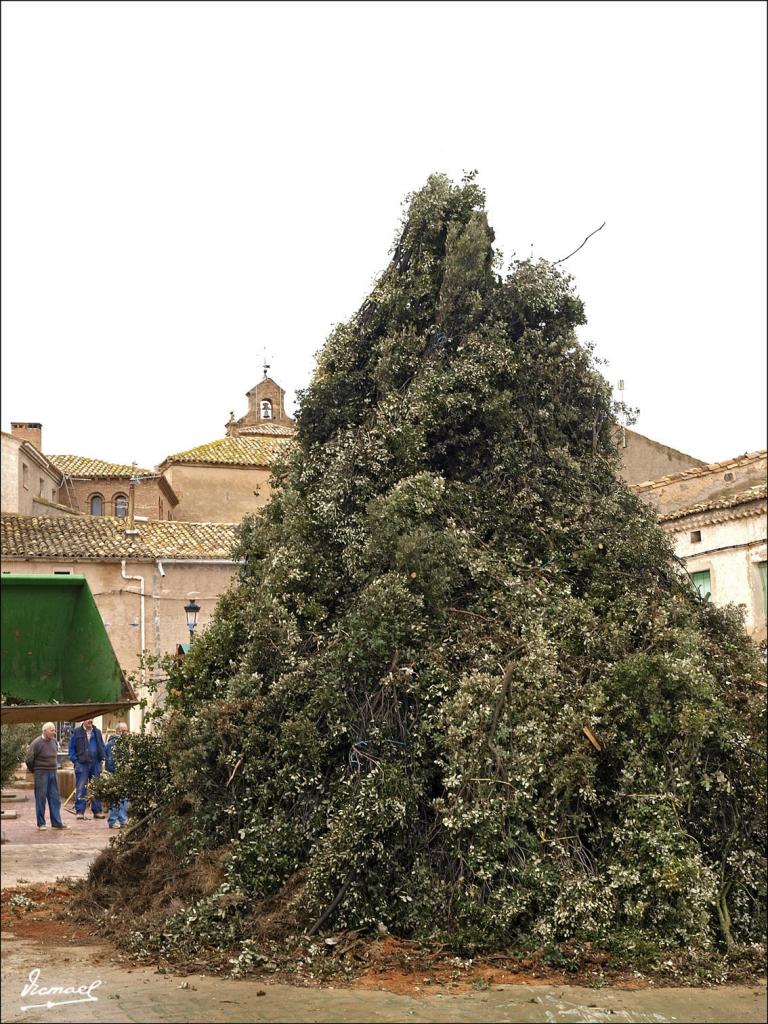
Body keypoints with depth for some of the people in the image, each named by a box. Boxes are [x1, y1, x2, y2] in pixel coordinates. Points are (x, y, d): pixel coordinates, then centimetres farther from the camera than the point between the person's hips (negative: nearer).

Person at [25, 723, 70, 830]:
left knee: (55, 798, 6)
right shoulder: (37, 743, -14)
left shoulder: (54, 742, 6)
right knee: (41, 798, 1)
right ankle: (41, 823, 10)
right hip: (41, 773, -6)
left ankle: (57, 822, 11)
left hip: (53, 773, 6)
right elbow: (28, 759, -9)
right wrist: (34, 770, 2)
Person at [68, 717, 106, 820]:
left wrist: (101, 757, 4)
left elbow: (102, 746, 17)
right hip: (82, 764, -3)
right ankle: (80, 812, 1)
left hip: (95, 764, 4)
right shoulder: (76, 732, 1)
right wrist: (75, 760, -7)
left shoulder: (97, 732, 11)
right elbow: (71, 748, 2)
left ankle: (97, 810, 14)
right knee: (81, 789, -4)